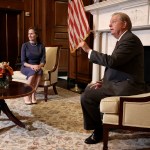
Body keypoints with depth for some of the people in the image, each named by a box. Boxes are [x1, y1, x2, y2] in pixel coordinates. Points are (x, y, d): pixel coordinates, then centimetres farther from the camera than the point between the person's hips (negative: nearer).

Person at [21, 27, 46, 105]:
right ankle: (26, 95, -25)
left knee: (40, 71, -34)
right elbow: (23, 61, -8)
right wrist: (31, 66, -26)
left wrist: (39, 66, -25)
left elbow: (43, 60, -3)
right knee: (33, 71, -36)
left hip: (37, 67, 2)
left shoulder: (41, 46, 1)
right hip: (26, 67, -2)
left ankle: (33, 94, -28)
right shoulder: (25, 45, -4)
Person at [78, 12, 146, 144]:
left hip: (126, 88, -11)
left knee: (86, 97, -16)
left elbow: (111, 61, -28)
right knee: (89, 89, 21)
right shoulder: (123, 40, 18)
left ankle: (99, 130, 3)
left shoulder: (130, 39, -15)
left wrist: (89, 50, -19)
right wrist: (104, 83, 7)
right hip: (121, 84, 11)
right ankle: (102, 121, 28)